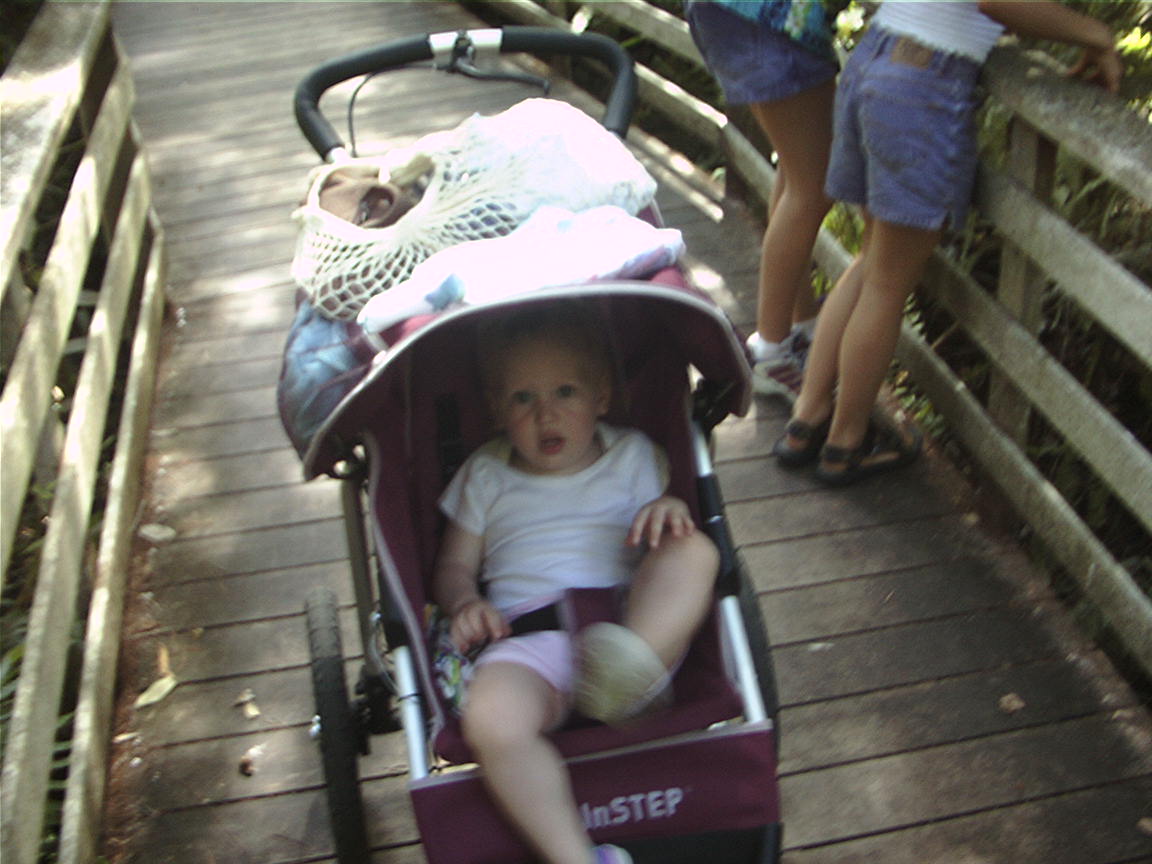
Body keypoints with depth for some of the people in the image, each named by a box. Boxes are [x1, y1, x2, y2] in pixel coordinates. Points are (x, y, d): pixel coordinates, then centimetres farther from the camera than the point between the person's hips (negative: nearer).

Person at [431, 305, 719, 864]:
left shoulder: (631, 453, 21)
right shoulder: (485, 474, 22)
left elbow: (668, 540, 16)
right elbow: (453, 566, 22)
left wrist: (669, 510, -9)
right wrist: (465, 603, -2)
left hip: (634, 622, 1)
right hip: (528, 639, -1)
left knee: (695, 551, -26)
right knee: (490, 720, -35)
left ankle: (637, 671, -46)